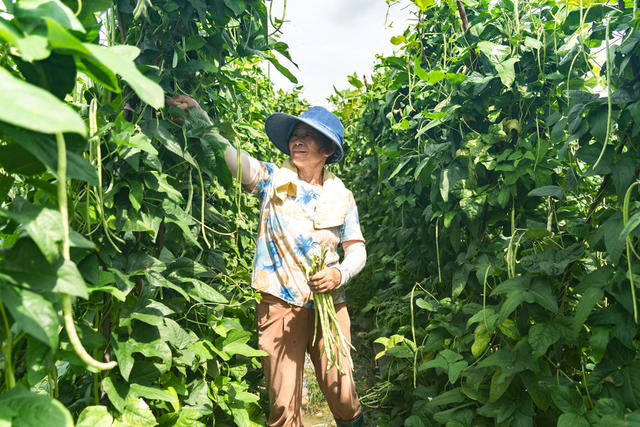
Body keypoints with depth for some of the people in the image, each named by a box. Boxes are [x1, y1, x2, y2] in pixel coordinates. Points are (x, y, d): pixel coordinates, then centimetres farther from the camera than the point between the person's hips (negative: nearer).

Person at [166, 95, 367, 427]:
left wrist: (339, 273, -11)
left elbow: (357, 249, 8)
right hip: (280, 305, -1)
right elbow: (231, 155, -10)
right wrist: (199, 115, -22)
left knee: (341, 393, 8)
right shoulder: (272, 179, 2)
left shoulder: (341, 196, 6)